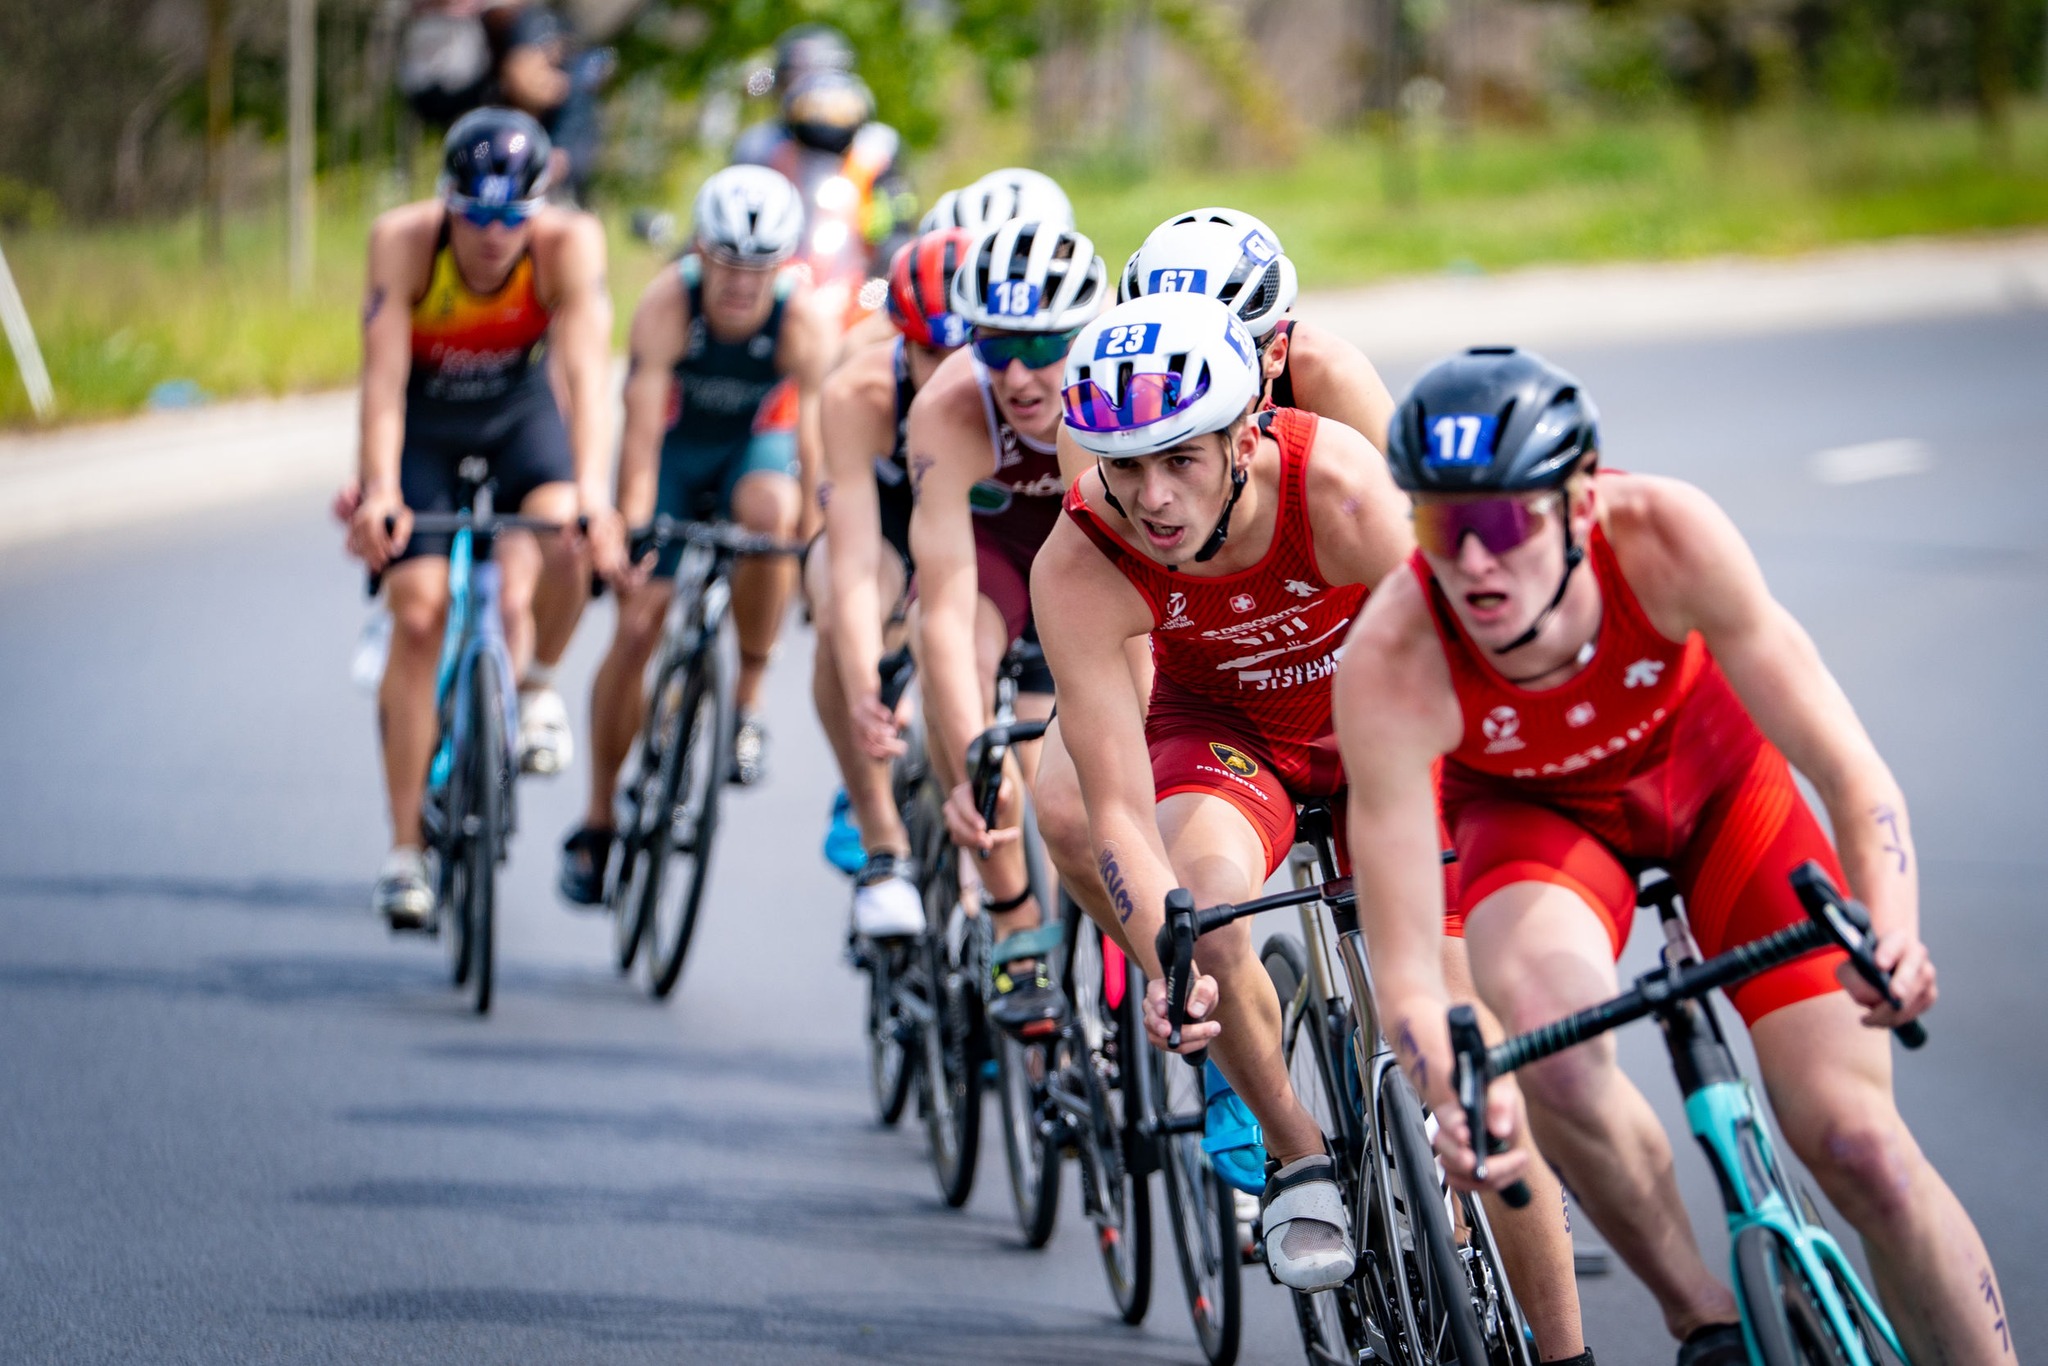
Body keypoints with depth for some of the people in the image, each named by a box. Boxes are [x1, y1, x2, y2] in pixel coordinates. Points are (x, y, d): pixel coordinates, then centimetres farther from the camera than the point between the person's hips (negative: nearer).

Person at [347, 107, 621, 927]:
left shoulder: (570, 244, -29)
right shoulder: (403, 241, -30)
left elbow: (585, 367, -38)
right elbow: (383, 374, -36)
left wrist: (592, 490, -52)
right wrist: (379, 491, -50)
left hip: (517, 409, 0)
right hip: (423, 417, 0)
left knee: (563, 547, -30)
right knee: (418, 612, -12)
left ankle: (538, 683, 3)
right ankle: (405, 850, -5)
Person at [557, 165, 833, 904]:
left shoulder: (802, 324, -28)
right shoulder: (667, 306, -29)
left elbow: (809, 442, -27)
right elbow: (642, 434, -33)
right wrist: (630, 534, -43)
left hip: (757, 443, 0)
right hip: (677, 447, 0)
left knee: (768, 510, -37)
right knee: (637, 623, -10)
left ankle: (748, 698, -18)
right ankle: (597, 821, 6)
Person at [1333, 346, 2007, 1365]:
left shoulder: (1666, 536, -35)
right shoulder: (1390, 663, -36)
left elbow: (1845, 764, -32)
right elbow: (1406, 966, -34)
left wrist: (1892, 932, -50)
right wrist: (1453, 1102, -55)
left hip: (1707, 769, 1)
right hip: (1536, 811, -1)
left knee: (1854, 1142, -12)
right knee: (1548, 1035, -33)